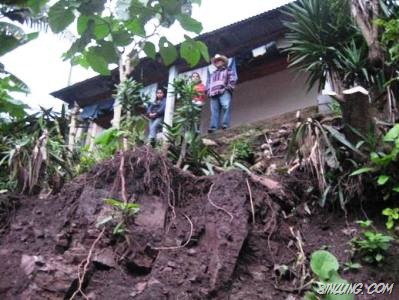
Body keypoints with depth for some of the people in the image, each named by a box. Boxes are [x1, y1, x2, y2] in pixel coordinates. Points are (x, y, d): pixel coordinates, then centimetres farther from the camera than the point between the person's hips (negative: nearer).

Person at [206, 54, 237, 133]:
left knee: (226, 107, -25)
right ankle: (213, 127, -24)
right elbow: (208, 83, 30)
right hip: (213, 94, 4)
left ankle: (225, 125, -34)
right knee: (214, 111, -12)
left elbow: (232, 80, 6)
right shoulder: (212, 74, 38)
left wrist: (228, 87, -10)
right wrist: (208, 91, 9)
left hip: (224, 92, -4)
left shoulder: (228, 70, 22)